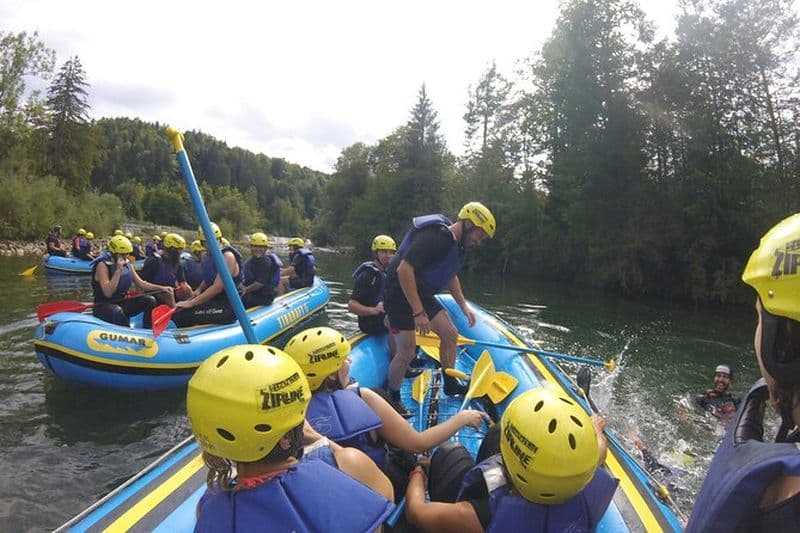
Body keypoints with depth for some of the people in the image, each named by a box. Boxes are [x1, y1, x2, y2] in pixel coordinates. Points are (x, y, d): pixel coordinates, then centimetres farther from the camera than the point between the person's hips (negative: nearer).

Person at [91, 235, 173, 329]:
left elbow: (141, 283, 10)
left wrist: (161, 288, -3)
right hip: (103, 307, -7)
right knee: (116, 311, -39)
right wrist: (118, 270, -29)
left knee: (150, 300, -10)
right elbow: (108, 293, -27)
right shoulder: (103, 265, -16)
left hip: (121, 303, 7)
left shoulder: (127, 265, 4)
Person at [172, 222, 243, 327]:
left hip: (226, 308, -8)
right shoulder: (206, 257, 13)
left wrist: (191, 303, -22)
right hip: (213, 302, 9)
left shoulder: (227, 256, -14)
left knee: (181, 314, -21)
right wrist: (199, 290, 5)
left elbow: (218, 287, -22)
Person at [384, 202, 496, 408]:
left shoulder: (457, 244, 6)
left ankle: (450, 385, 27)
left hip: (421, 295, 10)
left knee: (450, 334, 11)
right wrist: (418, 312, -30)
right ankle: (392, 399, 13)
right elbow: (404, 269, -32)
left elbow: (451, 276, 23)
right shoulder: (435, 237, -26)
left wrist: (463, 306, 13)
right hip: (400, 296, -10)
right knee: (407, 352, -8)